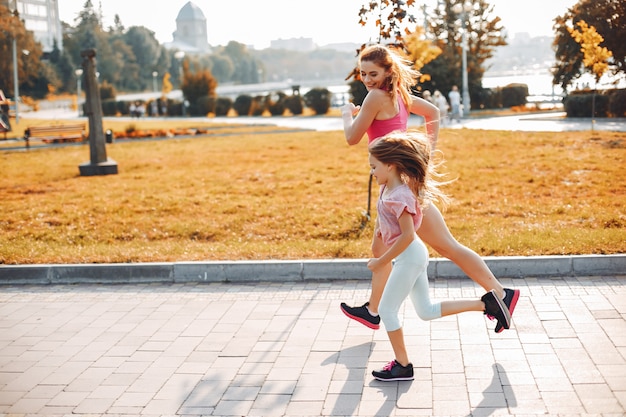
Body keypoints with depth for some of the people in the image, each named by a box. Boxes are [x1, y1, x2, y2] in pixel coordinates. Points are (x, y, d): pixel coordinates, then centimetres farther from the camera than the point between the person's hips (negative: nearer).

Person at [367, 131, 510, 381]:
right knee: (426, 311, 15)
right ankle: (485, 304, 17)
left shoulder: (399, 195, -22)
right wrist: (381, 225, 10)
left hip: (409, 256, -10)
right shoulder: (387, 188, 6)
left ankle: (403, 366, 12)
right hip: (412, 256, 10)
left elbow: (407, 234, -26)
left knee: (386, 310, 0)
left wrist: (382, 261, -21)